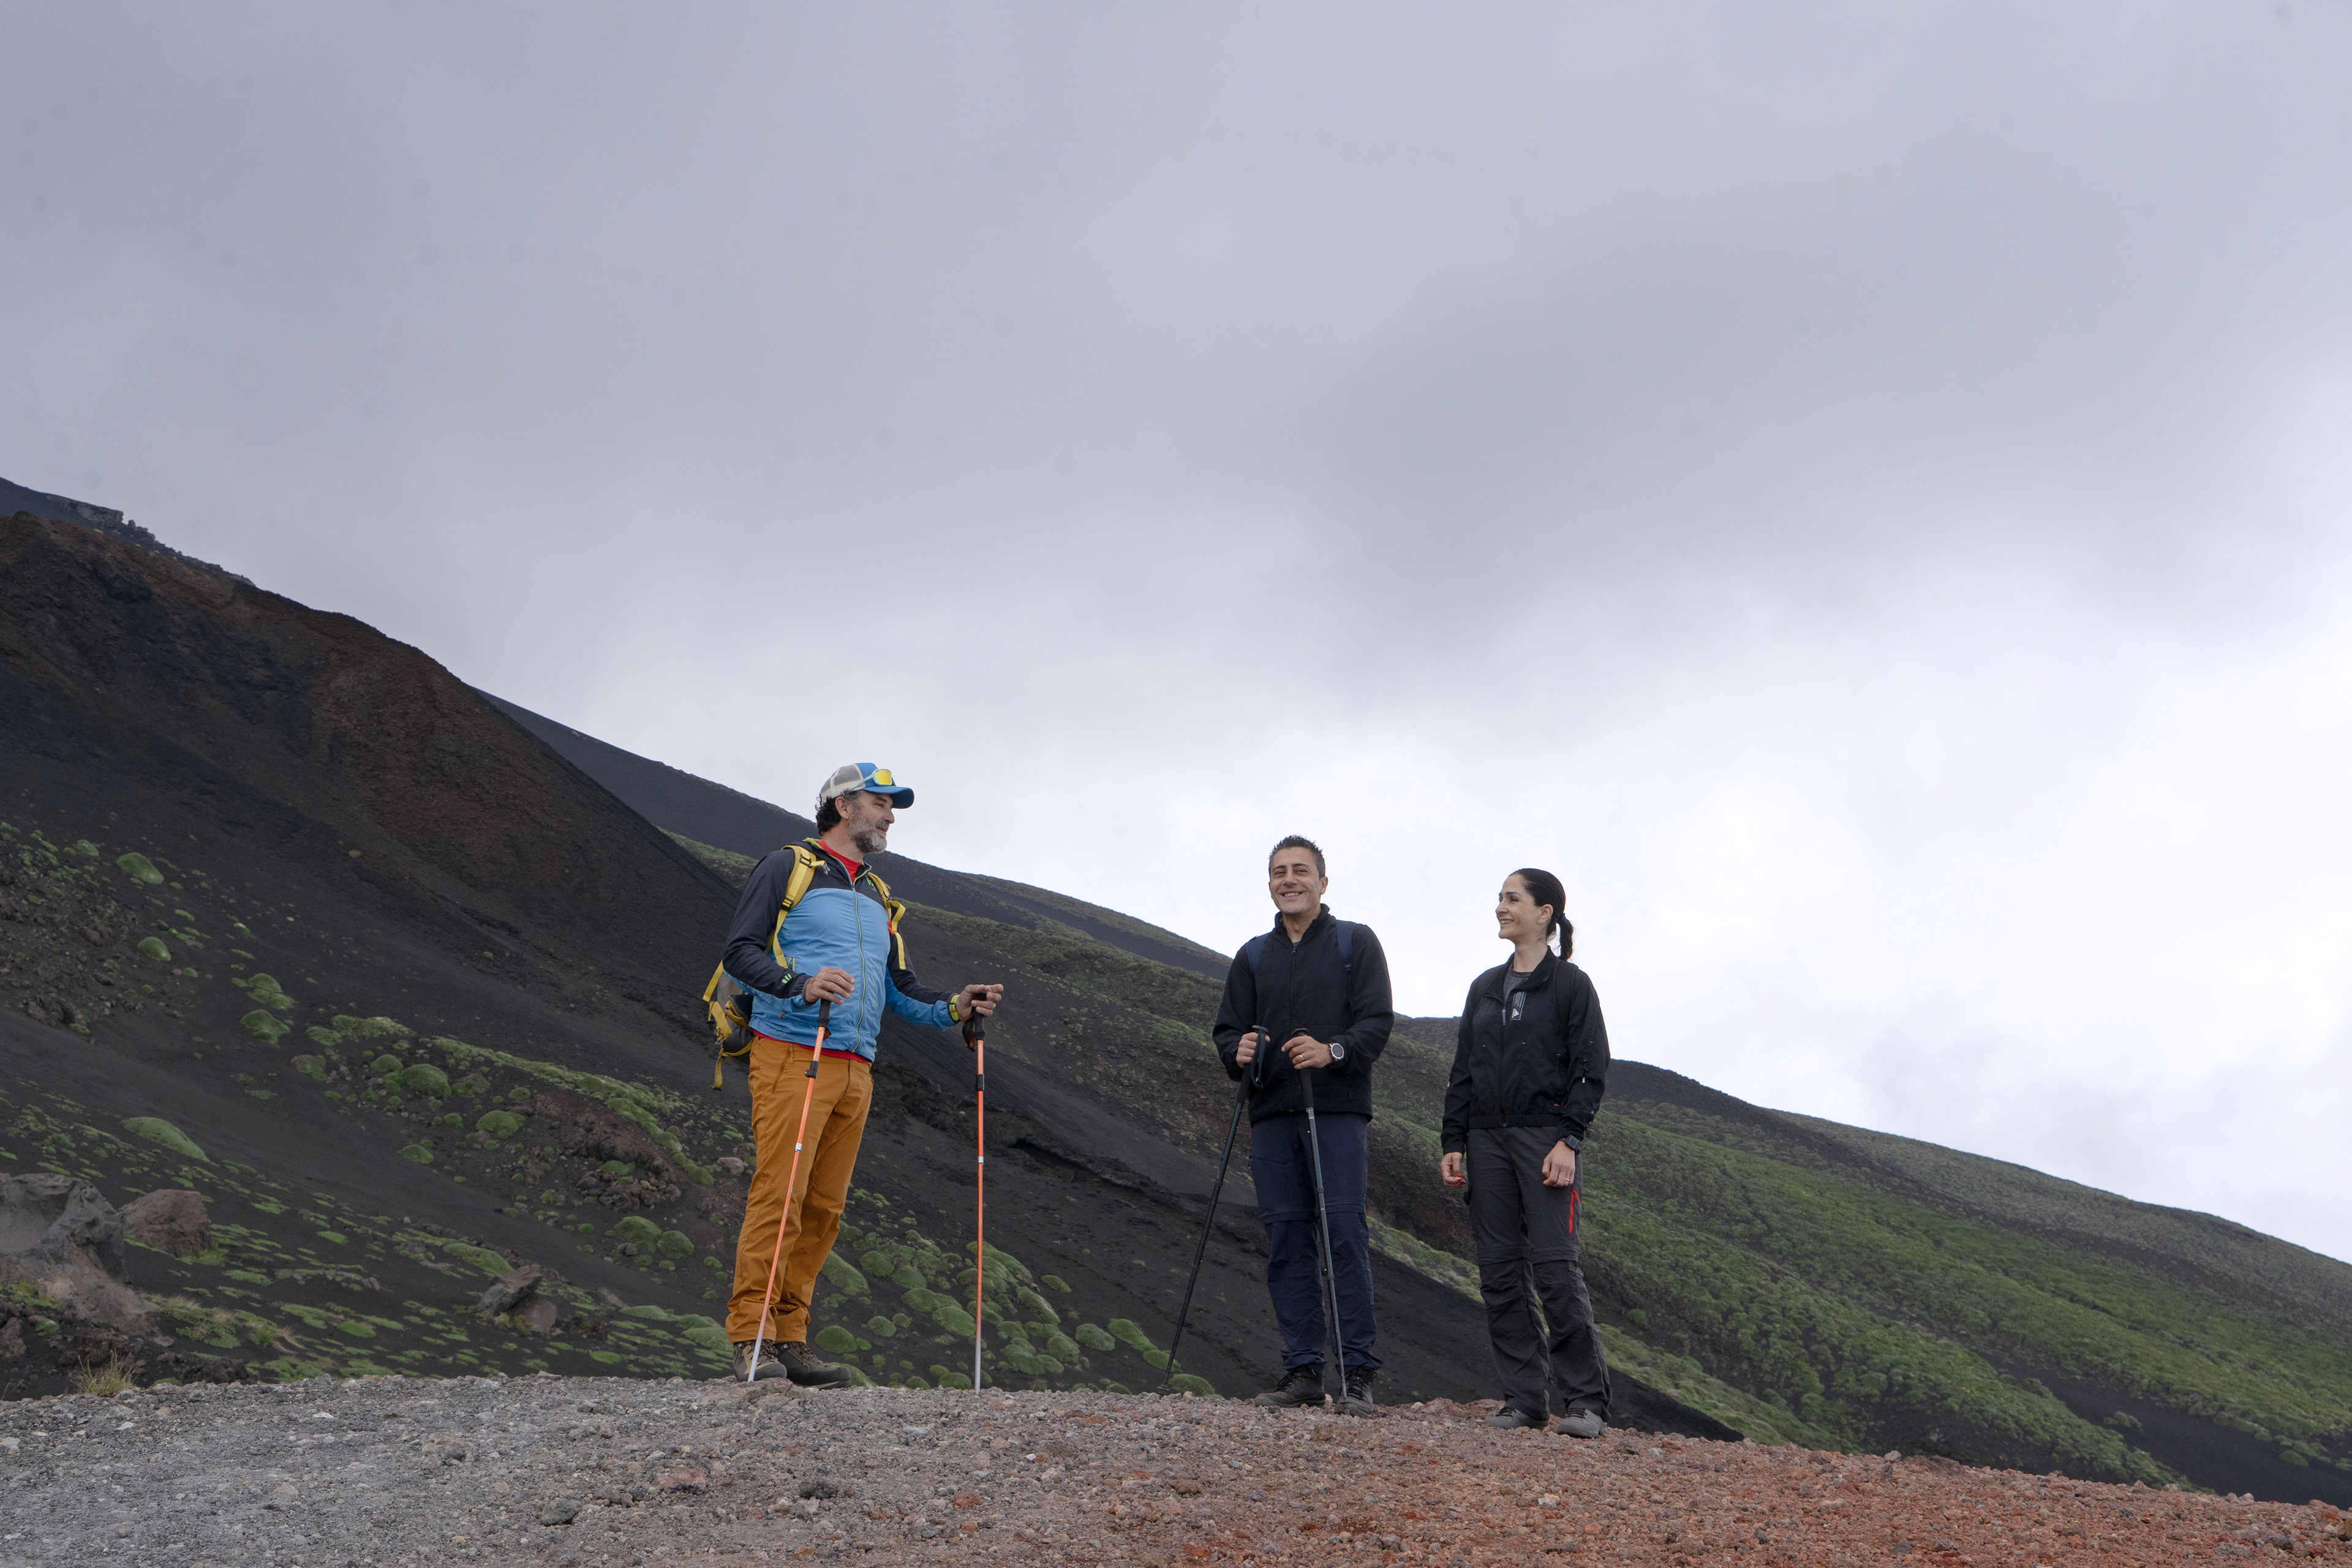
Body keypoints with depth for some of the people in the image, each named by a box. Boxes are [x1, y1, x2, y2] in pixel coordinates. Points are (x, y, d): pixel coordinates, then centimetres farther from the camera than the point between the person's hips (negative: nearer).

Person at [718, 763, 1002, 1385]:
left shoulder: (879, 897, 25)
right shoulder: (787, 867, 4)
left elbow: (899, 987, 22)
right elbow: (740, 950, -5)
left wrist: (951, 1007, 3)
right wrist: (800, 984, -22)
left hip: (855, 1069, 7)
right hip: (792, 1053, -7)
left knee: (824, 1205, 3)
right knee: (780, 1193, -12)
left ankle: (790, 1337, 7)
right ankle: (751, 1338, -9)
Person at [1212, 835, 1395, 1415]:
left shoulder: (1355, 943, 8)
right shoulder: (1253, 956, 19)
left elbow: (1378, 1020, -2)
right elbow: (1228, 1028, 16)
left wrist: (1333, 1050, -20)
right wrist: (1239, 1050, -7)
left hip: (1337, 1111, -4)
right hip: (1272, 1114, 4)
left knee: (1345, 1233, -9)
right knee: (1286, 1240, 2)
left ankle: (1357, 1373, -6)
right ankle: (1302, 1369, 8)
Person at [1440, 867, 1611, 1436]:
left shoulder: (1570, 985, 0)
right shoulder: (1484, 988, 16)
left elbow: (1592, 1070, -4)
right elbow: (1462, 1072, 17)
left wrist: (1568, 1140, -14)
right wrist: (1453, 1142, 9)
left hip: (1544, 1135, -5)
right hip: (1487, 1139, 6)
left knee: (1555, 1266, -11)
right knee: (1499, 1271, 2)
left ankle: (1586, 1399, -3)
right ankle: (1524, 1398, 7)